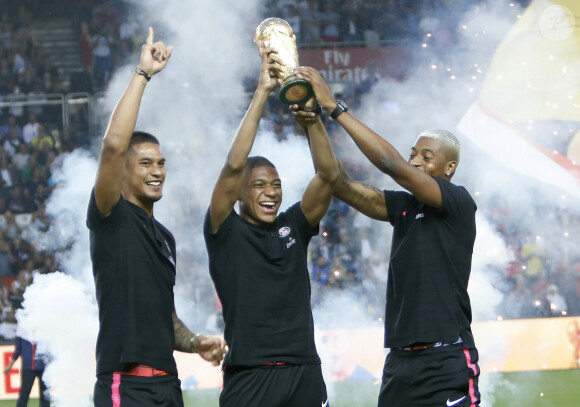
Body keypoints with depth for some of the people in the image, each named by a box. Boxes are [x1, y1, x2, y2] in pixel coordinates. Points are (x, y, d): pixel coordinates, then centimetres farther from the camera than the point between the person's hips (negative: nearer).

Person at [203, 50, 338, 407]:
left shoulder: (293, 227, 14)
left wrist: (312, 118, -12)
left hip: (305, 375, 4)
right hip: (249, 377, -4)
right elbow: (234, 166, -10)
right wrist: (262, 93, -12)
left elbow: (329, 175, 3)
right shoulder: (225, 231, 3)